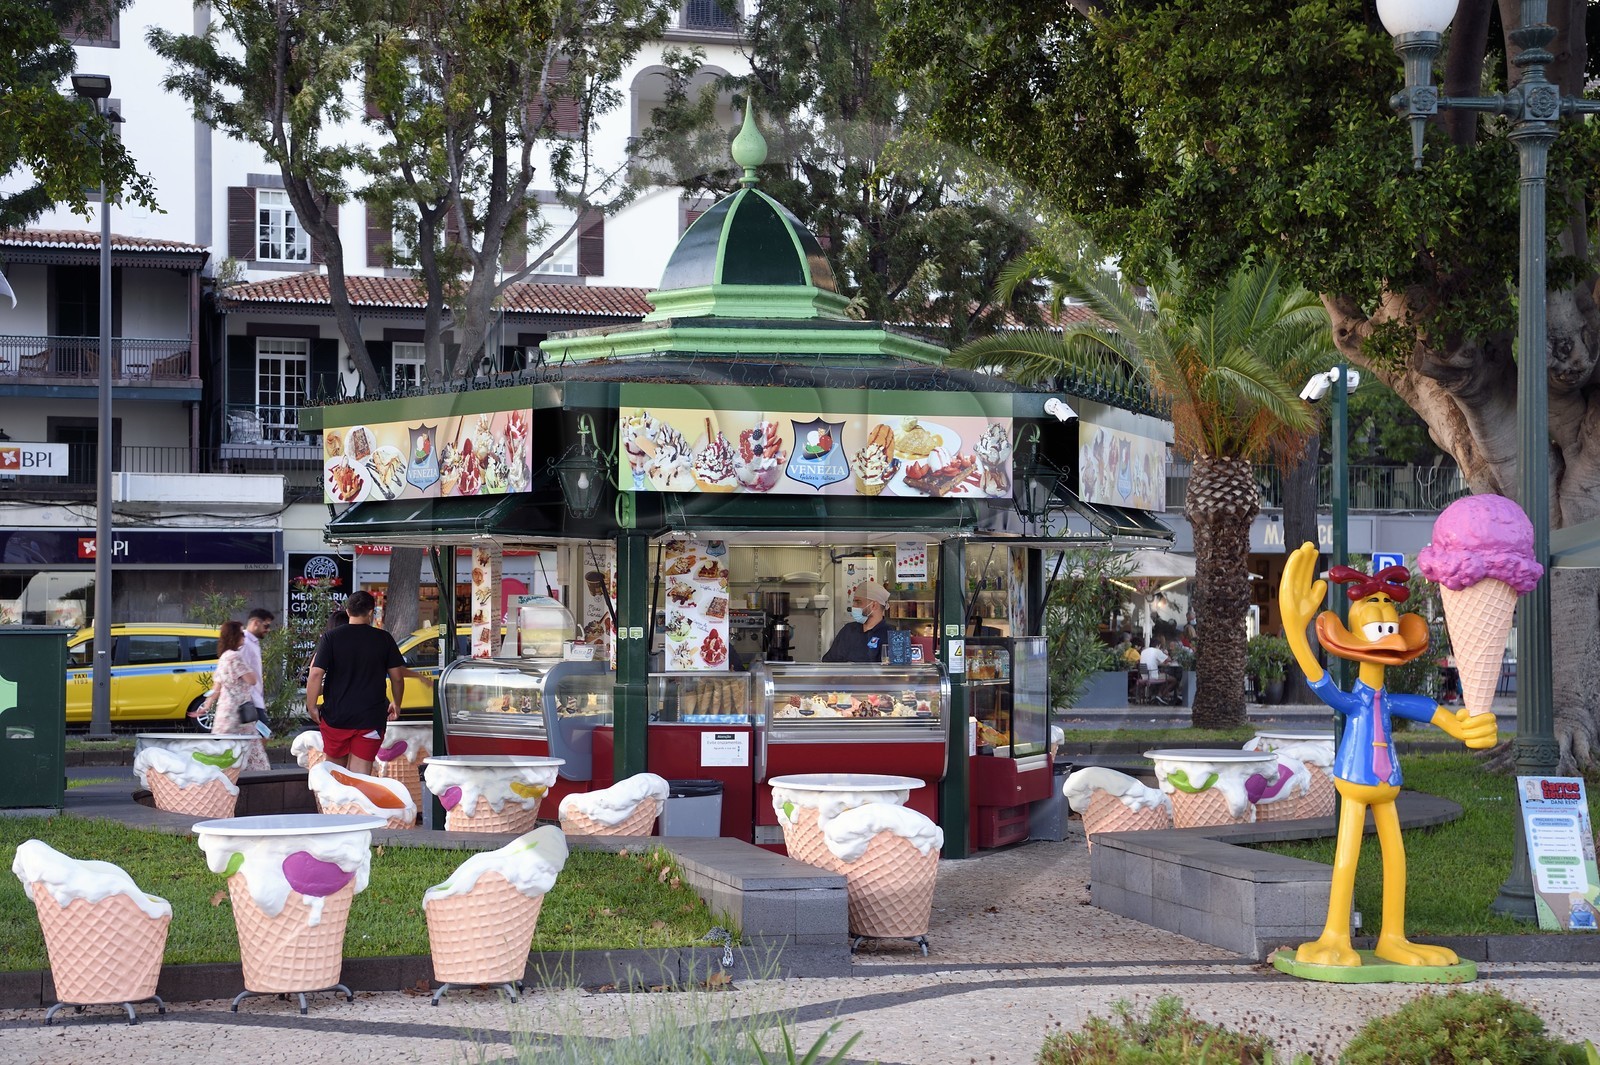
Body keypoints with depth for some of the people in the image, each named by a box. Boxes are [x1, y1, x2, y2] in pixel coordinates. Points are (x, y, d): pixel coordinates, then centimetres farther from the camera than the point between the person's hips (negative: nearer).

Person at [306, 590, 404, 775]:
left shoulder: (331, 637, -3)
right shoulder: (384, 638, 1)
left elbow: (316, 674, -11)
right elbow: (397, 676, 5)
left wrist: (311, 707, -1)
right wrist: (396, 704, 20)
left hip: (335, 716, 0)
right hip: (372, 717, 0)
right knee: (360, 773, 1)